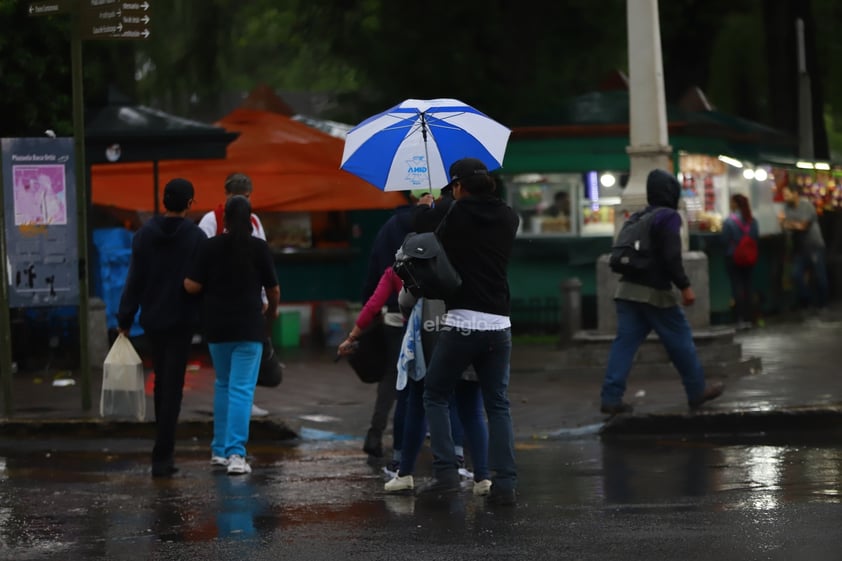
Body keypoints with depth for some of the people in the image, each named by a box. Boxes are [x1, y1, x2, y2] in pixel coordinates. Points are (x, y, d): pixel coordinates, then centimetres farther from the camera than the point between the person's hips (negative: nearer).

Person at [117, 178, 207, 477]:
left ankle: (164, 449, 24)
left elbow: (135, 280, 0)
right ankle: (162, 457, -8)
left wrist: (125, 318, 4)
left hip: (152, 318, 3)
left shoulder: (144, 235, 0)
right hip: (182, 320, -3)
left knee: (162, 382, 18)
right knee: (172, 387, -2)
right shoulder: (196, 237, -9)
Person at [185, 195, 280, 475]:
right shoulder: (259, 248, -5)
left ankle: (219, 450, 22)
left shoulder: (210, 247, -3)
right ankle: (235, 453, -13)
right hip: (249, 326, -2)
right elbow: (273, 289, 1)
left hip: (217, 327, 2)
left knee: (223, 386, 19)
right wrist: (272, 309, 22)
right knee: (241, 389, -4)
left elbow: (191, 286, -5)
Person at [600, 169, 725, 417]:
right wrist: (685, 286, -16)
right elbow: (671, 257, -19)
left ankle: (611, 397, -9)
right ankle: (697, 391, 18)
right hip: (655, 293, -7)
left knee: (625, 342, 1)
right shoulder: (669, 217, -9)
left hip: (627, 289, 7)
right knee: (680, 340, 7)